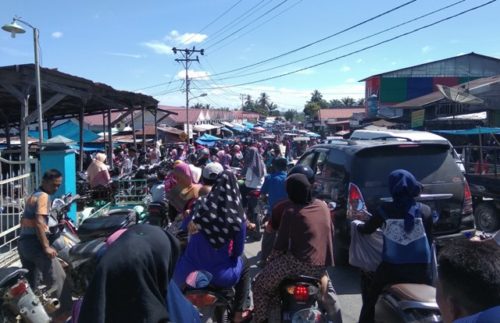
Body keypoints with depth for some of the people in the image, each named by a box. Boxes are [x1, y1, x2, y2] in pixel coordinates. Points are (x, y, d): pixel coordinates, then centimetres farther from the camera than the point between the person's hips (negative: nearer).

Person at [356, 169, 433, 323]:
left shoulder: (385, 210, -7)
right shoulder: (425, 210, -1)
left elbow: (366, 229, 7)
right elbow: (430, 239, 10)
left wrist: (357, 225, 29)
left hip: (391, 268, -2)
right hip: (420, 269, 2)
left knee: (369, 296, 19)